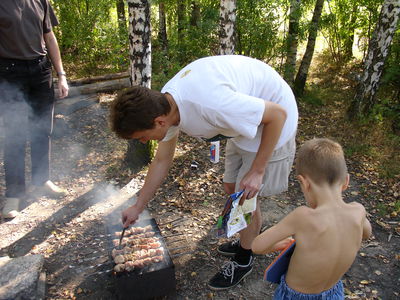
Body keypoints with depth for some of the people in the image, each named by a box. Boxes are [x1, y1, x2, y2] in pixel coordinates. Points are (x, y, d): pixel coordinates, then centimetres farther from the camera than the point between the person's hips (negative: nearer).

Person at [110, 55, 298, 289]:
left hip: (273, 121, -8)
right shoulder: (164, 104, -12)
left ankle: (244, 261, 25)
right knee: (232, 189, 15)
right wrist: (138, 207, 12)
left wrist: (256, 171, -22)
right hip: (247, 120, 8)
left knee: (245, 196, 0)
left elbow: (278, 114, -27)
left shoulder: (208, 104, -40)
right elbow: (162, 160, 4)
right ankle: (251, 241, 40)